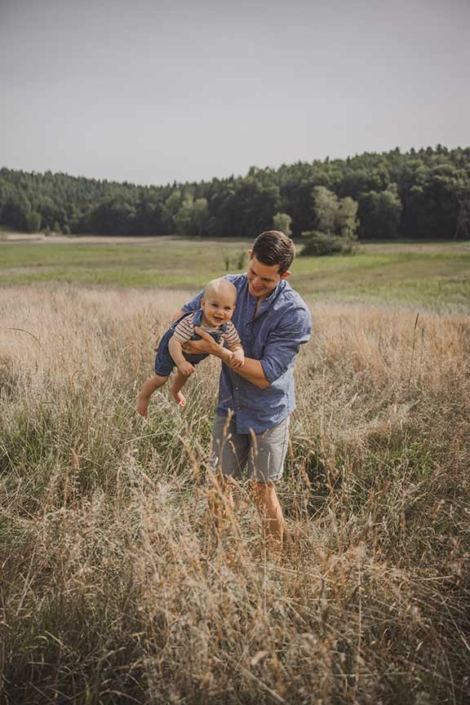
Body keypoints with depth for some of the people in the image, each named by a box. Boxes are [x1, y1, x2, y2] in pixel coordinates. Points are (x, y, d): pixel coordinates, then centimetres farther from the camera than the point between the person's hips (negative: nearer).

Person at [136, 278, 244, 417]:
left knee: (185, 374, 33)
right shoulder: (190, 323, -46)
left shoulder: (228, 328, -32)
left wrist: (238, 354, -45)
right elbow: (174, 342, -45)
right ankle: (143, 396, 40)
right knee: (160, 379, 8)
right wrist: (181, 363, -54)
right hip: (172, 349, -6)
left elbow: (236, 345, -22)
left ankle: (175, 391, 67)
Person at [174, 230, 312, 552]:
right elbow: (186, 312, 10)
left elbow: (265, 375, -24)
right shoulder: (230, 286, -7)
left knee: (263, 490, 4)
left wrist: (217, 350, -27)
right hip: (230, 405, 4)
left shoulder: (295, 313, -21)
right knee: (220, 484, 9)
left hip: (268, 413, -4)